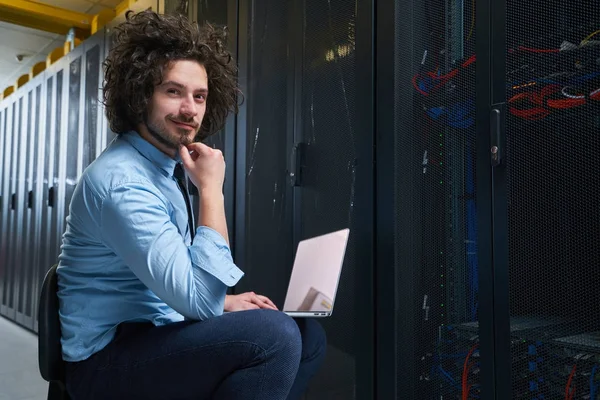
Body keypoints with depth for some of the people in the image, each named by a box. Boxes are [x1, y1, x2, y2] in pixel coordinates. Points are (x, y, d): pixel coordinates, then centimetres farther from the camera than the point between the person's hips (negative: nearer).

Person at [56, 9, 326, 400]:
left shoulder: (166, 166, 8)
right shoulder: (122, 180, -23)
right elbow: (200, 299, -28)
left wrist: (221, 302, 3)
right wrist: (211, 189, -23)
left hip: (151, 336, 9)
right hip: (108, 359, -8)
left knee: (309, 336, 2)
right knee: (274, 334, -29)